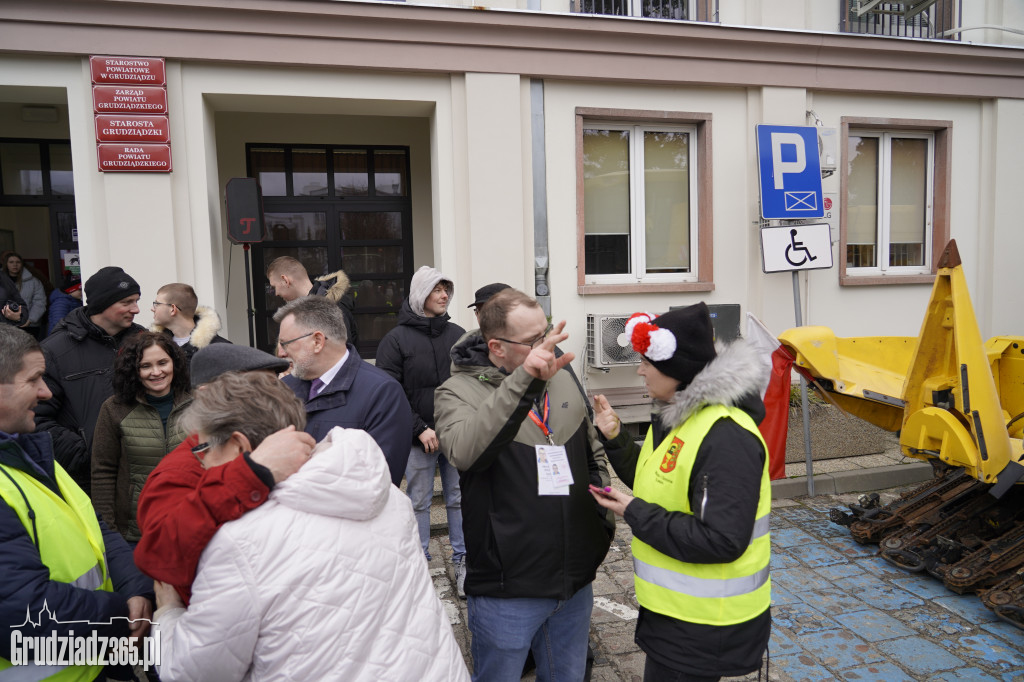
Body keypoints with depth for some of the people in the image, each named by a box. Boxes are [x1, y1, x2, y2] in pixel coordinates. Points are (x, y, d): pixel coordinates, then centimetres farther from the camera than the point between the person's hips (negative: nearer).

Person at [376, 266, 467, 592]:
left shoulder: (458, 334, 6)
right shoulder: (396, 339, -4)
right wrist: (420, 429, -13)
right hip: (419, 439, -2)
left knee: (459, 498, 9)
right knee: (419, 501, 9)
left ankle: (462, 561, 22)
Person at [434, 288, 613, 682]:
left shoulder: (563, 381, 5)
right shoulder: (457, 392, -12)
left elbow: (594, 456, 16)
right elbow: (464, 452, -34)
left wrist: (603, 523, 9)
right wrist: (524, 380, -40)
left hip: (576, 580, 5)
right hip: (507, 590, -5)